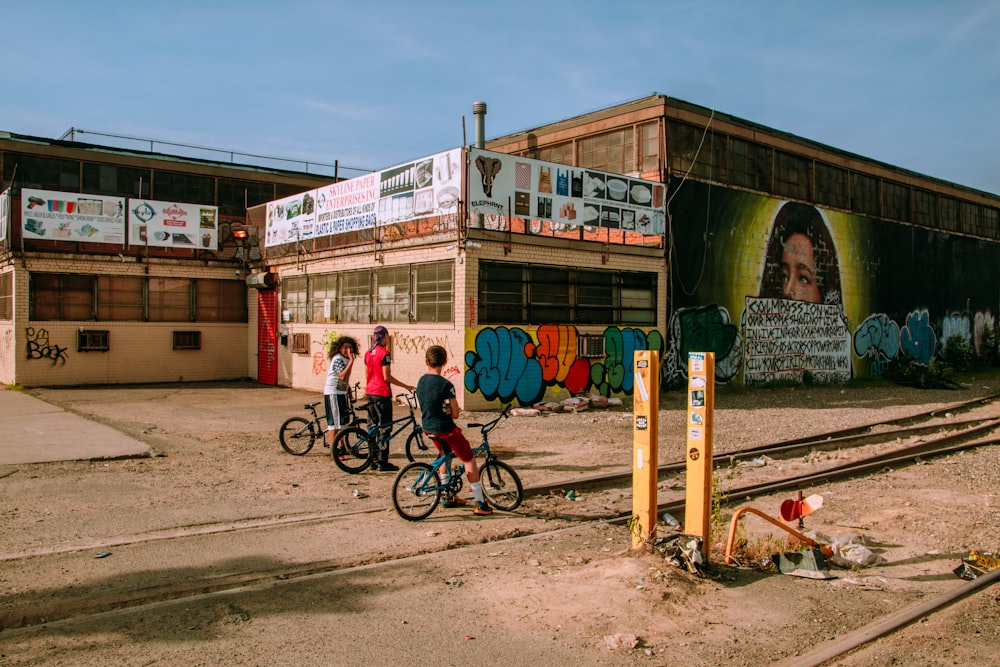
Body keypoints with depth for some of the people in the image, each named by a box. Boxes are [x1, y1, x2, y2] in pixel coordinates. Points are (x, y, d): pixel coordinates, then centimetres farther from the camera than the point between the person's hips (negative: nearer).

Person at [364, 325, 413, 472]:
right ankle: (383, 463, -3)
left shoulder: (368, 353, 10)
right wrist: (406, 386, -11)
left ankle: (373, 461, 17)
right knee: (384, 428, -3)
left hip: (370, 393, 8)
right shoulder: (384, 353, -14)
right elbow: (387, 377, -17)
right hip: (382, 393, -8)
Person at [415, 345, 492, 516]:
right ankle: (480, 503, 6)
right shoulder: (446, 385, -20)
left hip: (428, 428, 7)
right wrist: (447, 410, 3)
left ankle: (448, 497, 34)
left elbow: (421, 410, 11)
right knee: (469, 460, 4)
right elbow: (455, 413, -16)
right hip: (445, 429, -7)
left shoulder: (421, 381, 1)